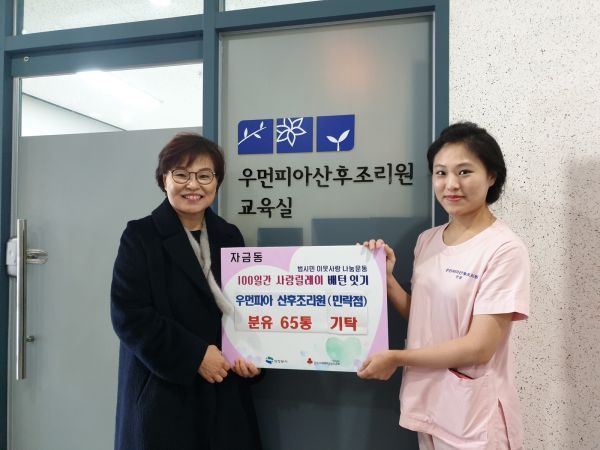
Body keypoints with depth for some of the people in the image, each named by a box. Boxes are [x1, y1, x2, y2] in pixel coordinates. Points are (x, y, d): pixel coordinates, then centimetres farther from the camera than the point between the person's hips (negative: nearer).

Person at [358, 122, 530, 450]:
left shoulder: (503, 249, -16)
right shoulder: (427, 241, 3)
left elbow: (480, 347, -19)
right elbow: (423, 318, 8)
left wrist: (396, 358, -13)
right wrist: (386, 277, -6)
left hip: (473, 413, -6)